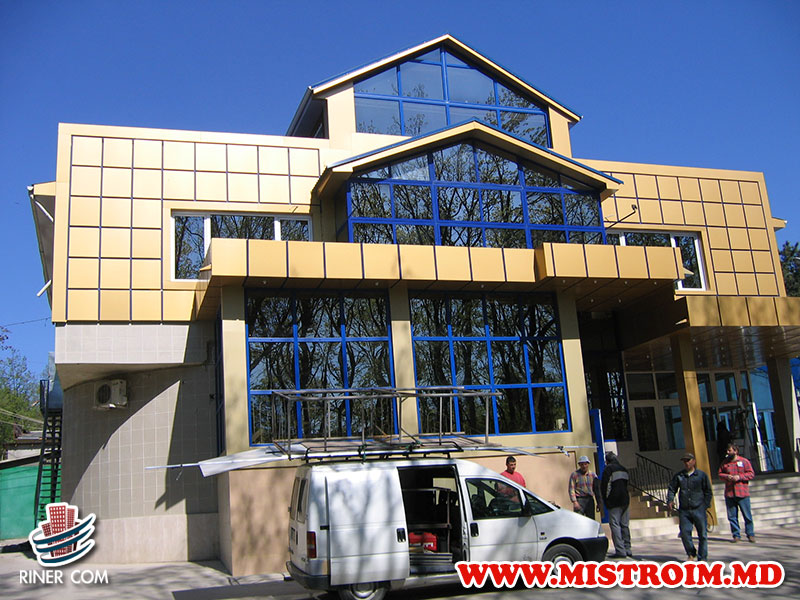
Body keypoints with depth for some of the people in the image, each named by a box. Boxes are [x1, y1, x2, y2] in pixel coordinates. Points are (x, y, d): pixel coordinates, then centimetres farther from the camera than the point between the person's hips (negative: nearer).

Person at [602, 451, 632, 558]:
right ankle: (627, 549, 13)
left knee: (615, 525, -6)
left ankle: (620, 550, -12)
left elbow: (604, 486, -8)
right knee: (624, 525, 11)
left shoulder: (608, 469, -6)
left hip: (614, 501, -7)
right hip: (625, 500, 7)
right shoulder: (624, 469, 16)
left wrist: (605, 500, 2)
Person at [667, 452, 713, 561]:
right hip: (684, 510, 2)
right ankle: (691, 554, 21)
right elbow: (671, 489, 14)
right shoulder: (678, 476, 9)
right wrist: (670, 500, -2)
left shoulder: (701, 475, 2)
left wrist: (705, 505, -1)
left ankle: (702, 558, 13)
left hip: (698, 510, -2)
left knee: (702, 534, 1)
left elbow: (708, 492, 6)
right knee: (685, 533, -1)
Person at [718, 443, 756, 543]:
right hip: (729, 493, 3)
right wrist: (726, 476, -7)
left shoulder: (744, 461, 0)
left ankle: (750, 535, 13)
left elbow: (751, 474, -2)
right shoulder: (725, 462, 10)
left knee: (747, 516, 2)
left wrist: (739, 477, -14)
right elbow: (720, 473, 14)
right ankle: (736, 535, 13)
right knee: (732, 516, 5)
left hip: (742, 493, -3)